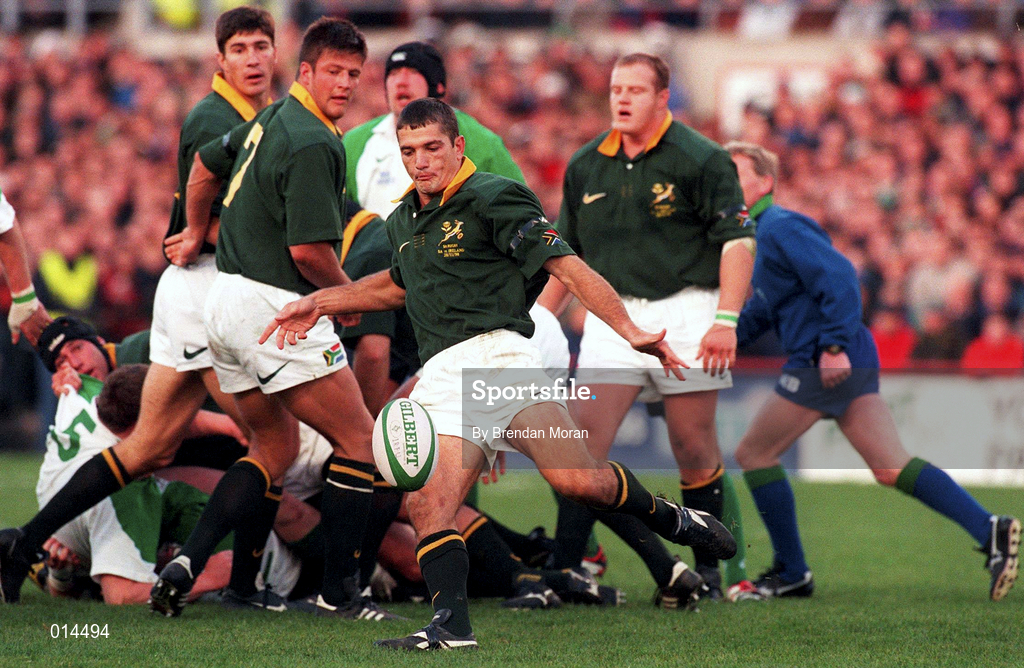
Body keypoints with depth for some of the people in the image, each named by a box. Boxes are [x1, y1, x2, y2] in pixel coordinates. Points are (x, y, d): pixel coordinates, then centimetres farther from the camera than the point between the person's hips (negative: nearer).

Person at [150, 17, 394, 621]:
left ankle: (187, 563, 5)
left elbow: (207, 163, 29)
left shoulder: (272, 120, 13)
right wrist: (349, 295, -4)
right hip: (276, 310, -10)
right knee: (360, 440, 0)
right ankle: (340, 591, 2)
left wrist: (197, 234, 43)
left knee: (275, 447, 19)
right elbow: (308, 250, -22)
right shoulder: (314, 145, -18)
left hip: (228, 300, 10)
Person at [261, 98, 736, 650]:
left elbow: (567, 267, -5)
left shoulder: (493, 199, 0)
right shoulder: (402, 222, 24)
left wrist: (630, 331, -11)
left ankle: (673, 521, 2)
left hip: (497, 351, -6)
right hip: (442, 376, 6)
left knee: (574, 478, -23)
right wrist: (319, 304, 38)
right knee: (426, 507, -16)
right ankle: (451, 626, -18)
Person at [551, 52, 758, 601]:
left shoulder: (701, 160, -5)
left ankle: (707, 567, 17)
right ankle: (564, 570, -9)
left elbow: (736, 240, -7)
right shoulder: (586, 165, 11)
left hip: (685, 312, -4)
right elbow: (566, 250, 20)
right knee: (584, 445, -8)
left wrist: (726, 321, -16)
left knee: (694, 450, 2)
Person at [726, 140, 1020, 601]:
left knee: (753, 455, 2)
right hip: (852, 364, 10)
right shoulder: (759, 235, 22)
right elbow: (760, 312, 33)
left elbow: (838, 277, -21)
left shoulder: (780, 228, -9)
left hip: (828, 364, -10)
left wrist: (834, 345, -26)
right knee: (892, 469, 3)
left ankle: (792, 574, 7)